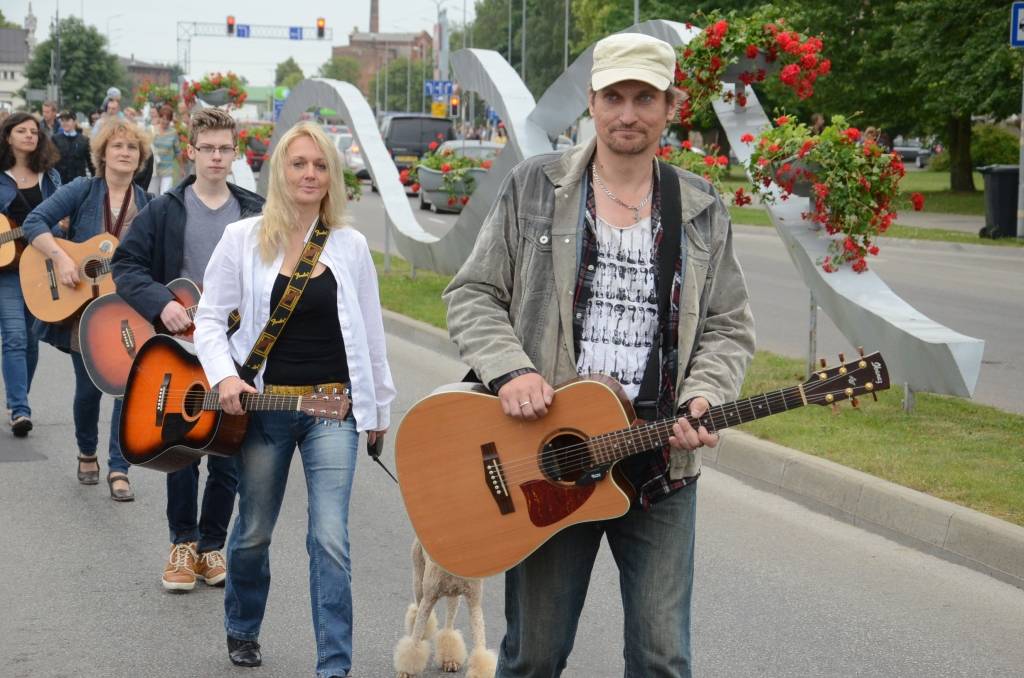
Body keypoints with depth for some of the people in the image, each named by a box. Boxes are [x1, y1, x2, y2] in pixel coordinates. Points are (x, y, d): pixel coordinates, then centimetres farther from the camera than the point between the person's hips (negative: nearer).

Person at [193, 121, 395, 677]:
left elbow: (370, 333, 9)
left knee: (330, 539, -10)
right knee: (254, 532, 14)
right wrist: (223, 377, -14)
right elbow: (210, 318, 2)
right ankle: (242, 630, 40)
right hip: (262, 406, 0)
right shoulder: (244, 239, -1)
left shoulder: (350, 246, 3)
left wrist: (379, 408, 13)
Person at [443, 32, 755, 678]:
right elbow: (473, 295, 4)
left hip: (661, 463, 1)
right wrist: (509, 370, -13)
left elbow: (730, 328, 9)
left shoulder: (702, 210, 8)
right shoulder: (535, 187, 3)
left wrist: (702, 399, -11)